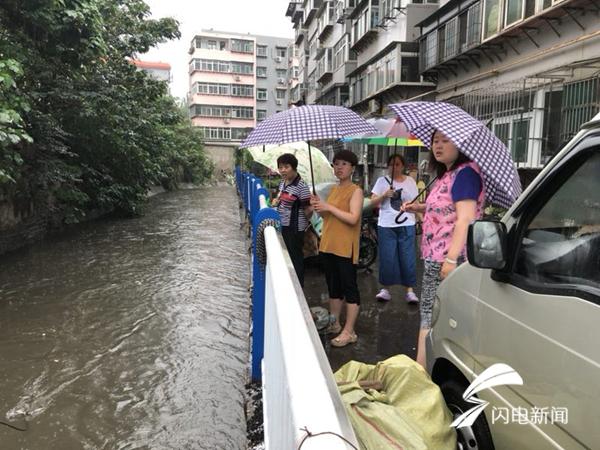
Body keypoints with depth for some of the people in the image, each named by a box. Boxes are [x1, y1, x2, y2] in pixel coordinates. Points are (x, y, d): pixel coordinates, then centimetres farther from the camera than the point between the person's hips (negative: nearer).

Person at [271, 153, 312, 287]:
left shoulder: (301, 186, -19)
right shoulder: (282, 183, 8)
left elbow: (307, 209, -17)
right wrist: (276, 201, 9)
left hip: (294, 228, -9)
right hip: (282, 225, 9)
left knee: (296, 257, 1)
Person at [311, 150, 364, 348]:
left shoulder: (356, 191, -9)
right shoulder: (334, 189, 15)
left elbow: (353, 218, -21)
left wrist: (329, 207, -18)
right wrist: (319, 207, 1)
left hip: (345, 248, -8)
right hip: (328, 246, 8)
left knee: (349, 288, -1)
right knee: (333, 287, 16)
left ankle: (349, 332, 5)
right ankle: (334, 324, 28)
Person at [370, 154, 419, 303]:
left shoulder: (410, 181, 10)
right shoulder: (382, 181, 4)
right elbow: (373, 202, 0)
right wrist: (384, 195, -17)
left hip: (407, 226, 1)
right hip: (386, 226, -1)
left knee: (408, 259, 2)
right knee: (387, 259, 2)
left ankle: (410, 290, 9)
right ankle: (385, 289, 14)